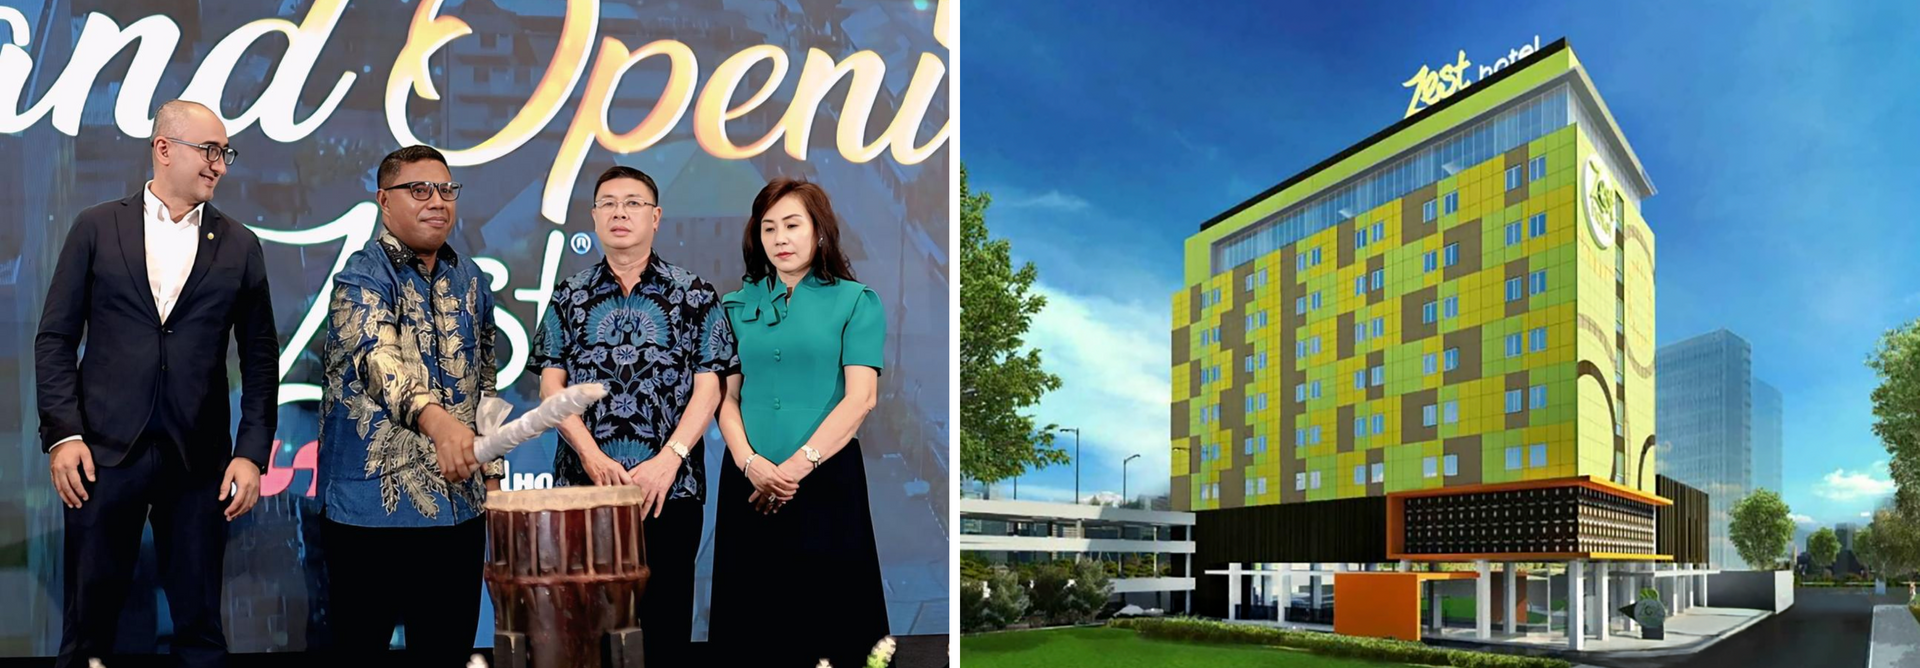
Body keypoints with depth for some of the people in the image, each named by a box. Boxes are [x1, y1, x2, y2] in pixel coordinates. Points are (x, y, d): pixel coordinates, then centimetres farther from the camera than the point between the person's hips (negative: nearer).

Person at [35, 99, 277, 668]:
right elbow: (56, 337, 5)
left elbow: (260, 359, 7)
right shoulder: (96, 227, 6)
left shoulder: (240, 246, 7)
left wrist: (252, 452, -1)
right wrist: (62, 433, -5)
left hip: (199, 461, 1)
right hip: (105, 451, 0)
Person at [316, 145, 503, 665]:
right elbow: (378, 357, -30)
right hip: (373, 506, -5)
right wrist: (436, 420, -48)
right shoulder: (363, 276, -10)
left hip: (459, 505, 5)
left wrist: (491, 470, 13)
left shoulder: (470, 281, 10)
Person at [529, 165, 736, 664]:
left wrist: (668, 460, -15)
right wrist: (592, 456, -12)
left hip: (670, 489, -1)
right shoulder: (568, 298, 10)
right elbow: (551, 385, 3)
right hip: (583, 486, 2)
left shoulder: (695, 297, 4)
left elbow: (708, 389, -2)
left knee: (666, 621, 3)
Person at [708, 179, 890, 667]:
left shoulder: (856, 302, 1)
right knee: (752, 613, 9)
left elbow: (859, 398, -8)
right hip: (748, 484, 3)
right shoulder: (738, 305, 11)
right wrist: (750, 463, -12)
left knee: (827, 614, 2)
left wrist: (796, 467, -13)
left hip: (826, 480, -3)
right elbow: (727, 396, 6)